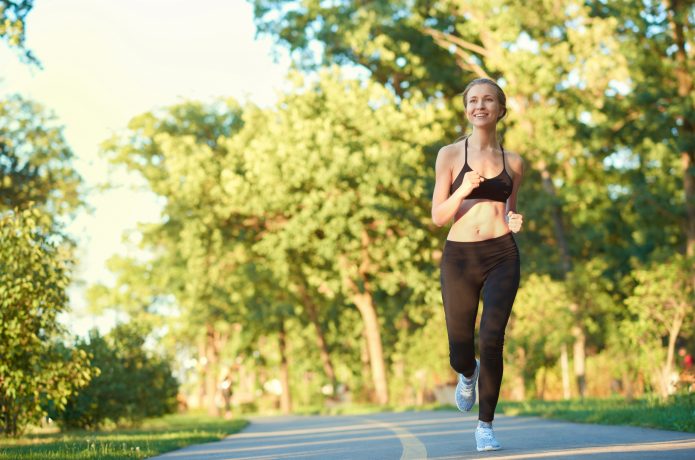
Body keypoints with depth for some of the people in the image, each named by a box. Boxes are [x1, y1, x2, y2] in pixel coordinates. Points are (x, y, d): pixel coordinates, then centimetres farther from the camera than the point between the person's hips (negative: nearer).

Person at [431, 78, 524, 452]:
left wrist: (514, 222, -2)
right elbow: (438, 217, 0)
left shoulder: (512, 162, 11)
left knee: (491, 338, -18)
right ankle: (469, 374, 43)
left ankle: (485, 425, -2)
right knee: (461, 355, 4)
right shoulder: (450, 155, 4)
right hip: (459, 257, 0)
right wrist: (464, 189, -17)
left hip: (501, 256, 0)